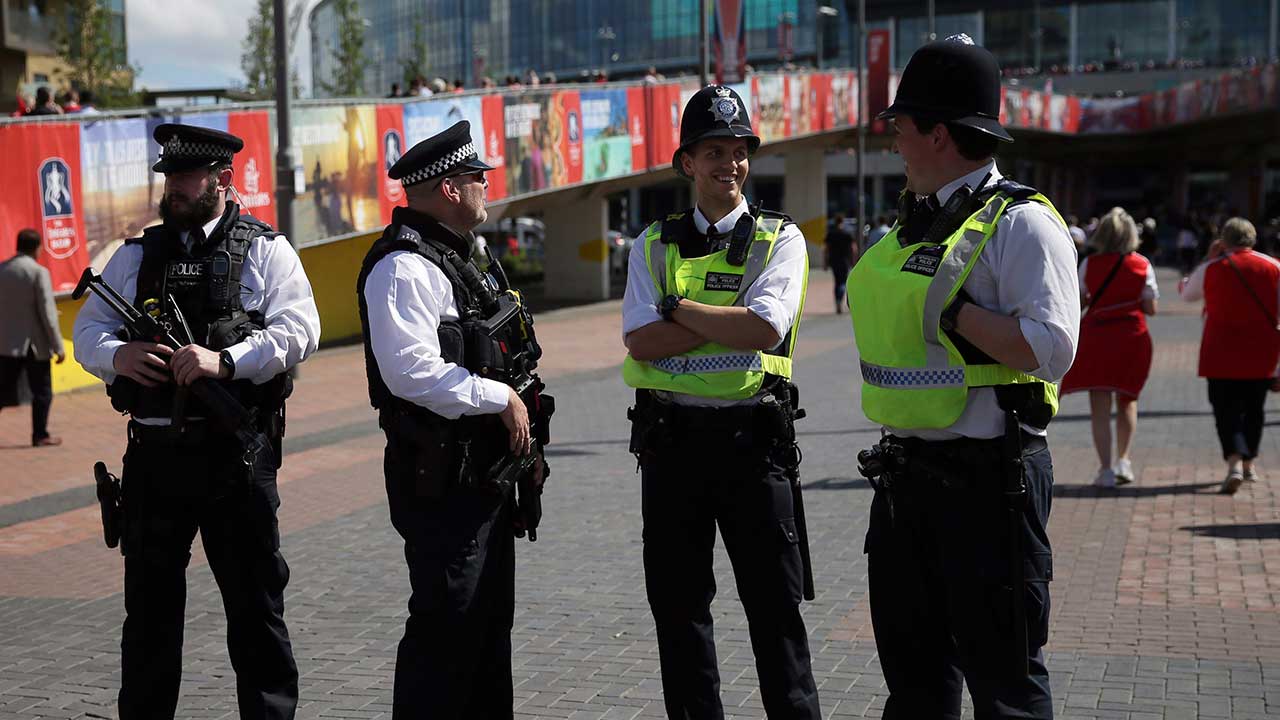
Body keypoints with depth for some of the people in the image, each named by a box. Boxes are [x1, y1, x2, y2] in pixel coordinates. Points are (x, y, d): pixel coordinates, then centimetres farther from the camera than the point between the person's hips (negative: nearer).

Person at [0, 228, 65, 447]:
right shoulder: (38, 272, -13)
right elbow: (47, 313, -14)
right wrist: (58, 346, -8)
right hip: (35, 343, -5)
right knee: (42, 391, 8)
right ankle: (40, 435, 10)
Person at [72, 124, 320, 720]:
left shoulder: (265, 251, 2)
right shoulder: (135, 255, 13)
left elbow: (298, 329, -10)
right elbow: (88, 330, 10)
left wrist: (226, 361, -23)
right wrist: (117, 356, -13)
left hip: (236, 452, -3)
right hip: (153, 452, 4)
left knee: (255, 602, 5)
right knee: (149, 603, 12)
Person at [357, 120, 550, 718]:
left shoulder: (456, 256, 18)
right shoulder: (404, 267, -16)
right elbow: (412, 373, -27)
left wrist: (524, 443, 17)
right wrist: (502, 399, -18)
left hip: (485, 469, 10)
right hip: (442, 479, -10)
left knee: (490, 621, 17)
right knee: (446, 627, -8)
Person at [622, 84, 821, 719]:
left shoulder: (780, 240, 3)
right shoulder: (654, 246, 9)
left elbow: (766, 329, -15)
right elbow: (641, 343, -6)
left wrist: (678, 310, -8)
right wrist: (728, 322, -12)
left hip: (752, 436, -2)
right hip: (671, 436, 3)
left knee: (775, 608, 2)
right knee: (677, 606, 10)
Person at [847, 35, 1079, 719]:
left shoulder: (1021, 223, -14)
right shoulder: (914, 225, 13)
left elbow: (1050, 349, -25)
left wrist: (951, 309, -21)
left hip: (986, 477, -9)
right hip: (907, 474, 9)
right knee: (913, 664, 18)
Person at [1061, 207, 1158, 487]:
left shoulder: (1089, 264, -2)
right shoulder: (1142, 265, -3)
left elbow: (1078, 302, 2)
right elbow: (1151, 308, -3)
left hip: (1096, 336, -1)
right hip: (1132, 337, 1)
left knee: (1099, 406, 1)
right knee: (1127, 401, 18)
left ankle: (1106, 468, -5)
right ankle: (1123, 461, 18)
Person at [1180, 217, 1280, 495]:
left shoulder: (1211, 268, -4)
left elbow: (1187, 294, 15)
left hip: (1222, 350, -2)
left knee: (1226, 408, -1)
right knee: (1254, 406, 18)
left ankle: (1234, 462, -22)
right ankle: (1250, 463, 28)